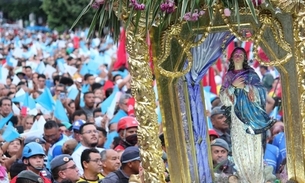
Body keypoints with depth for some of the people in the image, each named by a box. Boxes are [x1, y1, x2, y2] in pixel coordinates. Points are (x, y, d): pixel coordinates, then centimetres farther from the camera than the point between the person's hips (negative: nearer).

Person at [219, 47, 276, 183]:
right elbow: (223, 98, 5)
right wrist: (232, 86, -11)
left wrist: (245, 86, -15)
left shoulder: (251, 74, 7)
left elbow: (261, 92, -4)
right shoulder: (228, 77, 13)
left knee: (253, 147, -6)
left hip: (251, 115, -2)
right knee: (239, 147, -2)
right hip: (237, 116, 2)